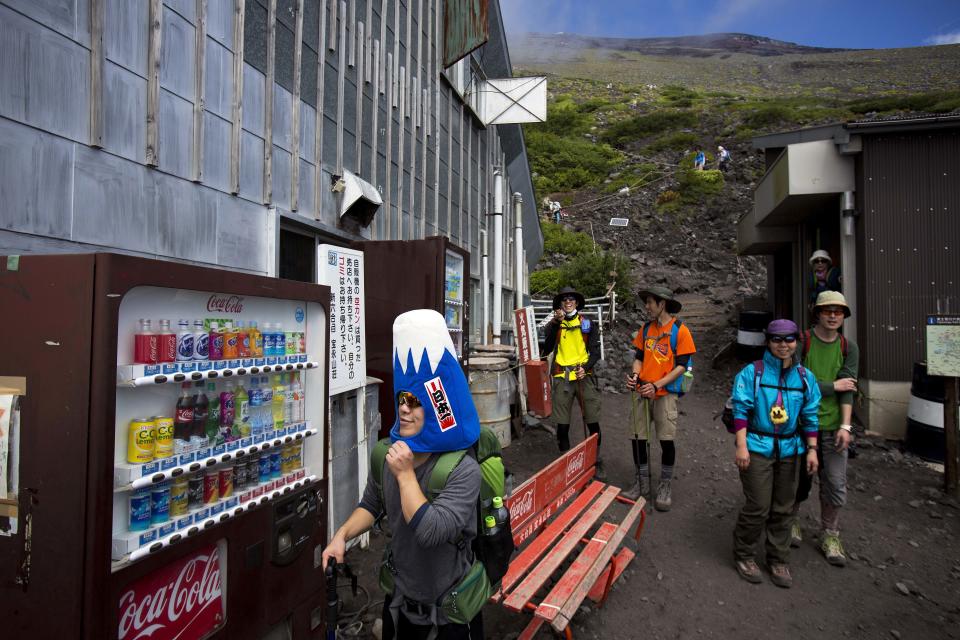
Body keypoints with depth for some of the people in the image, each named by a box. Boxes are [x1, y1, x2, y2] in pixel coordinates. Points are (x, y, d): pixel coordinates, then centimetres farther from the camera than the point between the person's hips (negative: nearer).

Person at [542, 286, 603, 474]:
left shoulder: (587, 324, 10)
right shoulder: (553, 325, 8)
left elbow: (596, 352, 7)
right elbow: (547, 349, -7)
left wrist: (586, 368, -11)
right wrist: (556, 323, -12)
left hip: (584, 375, 0)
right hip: (561, 377, 0)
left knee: (593, 423, -1)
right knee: (562, 425, 2)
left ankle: (596, 460, 19)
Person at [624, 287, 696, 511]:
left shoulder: (680, 330, -6)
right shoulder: (646, 328, 10)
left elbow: (681, 365, -9)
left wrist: (656, 385, -17)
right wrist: (635, 375, -5)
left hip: (665, 393, -4)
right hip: (642, 392, 5)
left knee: (666, 440, 0)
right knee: (638, 438, 5)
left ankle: (665, 487, 18)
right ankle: (642, 483, 21)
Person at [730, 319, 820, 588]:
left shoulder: (805, 377, 6)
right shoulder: (752, 372, -7)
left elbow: (810, 416, 11)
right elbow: (741, 410, -8)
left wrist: (812, 449, 6)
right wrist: (741, 445, -13)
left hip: (789, 450, 4)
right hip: (758, 448, -4)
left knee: (783, 509, 12)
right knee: (758, 507, -2)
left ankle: (779, 561, 28)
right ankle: (744, 555, 19)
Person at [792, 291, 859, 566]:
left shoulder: (848, 348, 5)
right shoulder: (802, 341, -6)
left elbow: (848, 388, -4)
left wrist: (845, 425, -11)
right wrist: (832, 386, -8)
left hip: (834, 426, 3)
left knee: (835, 484, 5)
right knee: (799, 479, 10)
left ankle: (830, 537, 23)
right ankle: (793, 521, 34)